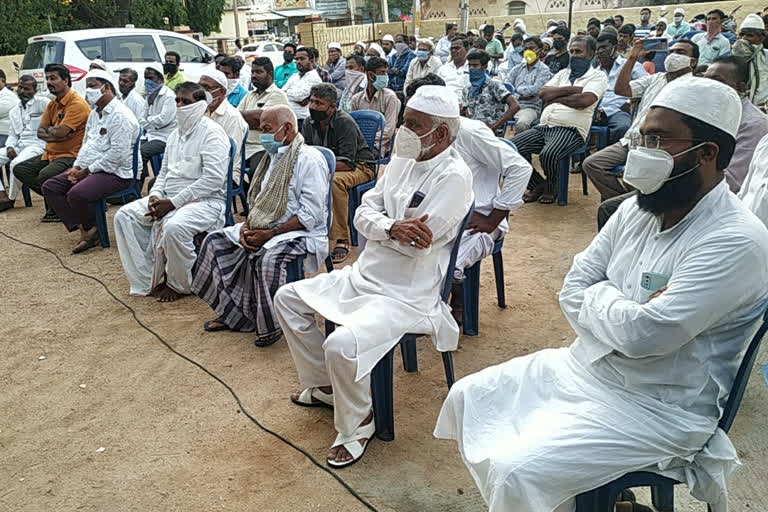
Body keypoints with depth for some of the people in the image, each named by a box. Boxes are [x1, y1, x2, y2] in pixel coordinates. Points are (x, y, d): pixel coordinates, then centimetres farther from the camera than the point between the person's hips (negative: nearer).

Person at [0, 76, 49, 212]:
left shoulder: (42, 103, 0)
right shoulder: (14, 112, 21)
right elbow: (12, 135, 22)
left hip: (37, 145, -8)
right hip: (18, 146, 8)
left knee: (16, 164, -34)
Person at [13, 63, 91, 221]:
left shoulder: (77, 104, -16)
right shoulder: (53, 104, 12)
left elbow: (59, 132, -23)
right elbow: (40, 132, 7)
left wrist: (49, 129, -2)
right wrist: (54, 134, -14)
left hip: (71, 155, -9)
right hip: (51, 153, 9)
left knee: (45, 175, -30)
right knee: (20, 170, 3)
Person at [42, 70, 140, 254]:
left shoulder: (120, 115, -15)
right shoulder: (94, 113, 17)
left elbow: (118, 154, -22)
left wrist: (88, 170, -16)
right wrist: (77, 166, 7)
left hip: (115, 172, -10)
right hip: (90, 169, 10)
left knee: (76, 194, -32)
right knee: (50, 187, 3)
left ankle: (91, 229, -2)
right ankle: (83, 228, -5)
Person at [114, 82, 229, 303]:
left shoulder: (212, 133, -10)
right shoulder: (176, 134, 18)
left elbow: (213, 180, -21)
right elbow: (164, 172, 23)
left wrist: (173, 202, -21)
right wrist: (155, 195, 0)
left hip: (206, 200, -9)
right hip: (169, 197, 9)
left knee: (174, 227, -36)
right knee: (124, 216, -3)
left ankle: (179, 285, -9)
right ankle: (147, 280, -2)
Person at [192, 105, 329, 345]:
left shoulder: (309, 159, -13)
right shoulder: (272, 157, 15)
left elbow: (310, 215, -20)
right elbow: (257, 200, 20)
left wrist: (270, 233, -21)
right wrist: (247, 226, -1)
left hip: (301, 233, -9)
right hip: (262, 227, 9)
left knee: (265, 258, -36)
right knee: (214, 241, 0)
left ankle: (271, 325, -12)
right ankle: (232, 314, 8)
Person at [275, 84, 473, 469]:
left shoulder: (453, 176, -17)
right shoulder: (402, 160, 7)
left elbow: (419, 242, -25)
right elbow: (363, 214, 2)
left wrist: (378, 227, -8)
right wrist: (392, 228, -20)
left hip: (405, 295, -9)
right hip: (364, 276, 9)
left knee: (341, 345, -31)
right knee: (287, 298, 13)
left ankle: (358, 423, 1)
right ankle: (324, 385, 26)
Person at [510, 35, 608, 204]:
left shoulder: (598, 76, 5)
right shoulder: (563, 73, 24)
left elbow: (583, 100, -15)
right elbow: (543, 93, 6)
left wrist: (555, 97, -1)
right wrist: (571, 89, -3)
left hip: (571, 129, -6)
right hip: (544, 126, 7)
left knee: (548, 154, -35)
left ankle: (550, 189, -2)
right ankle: (538, 184, 6)